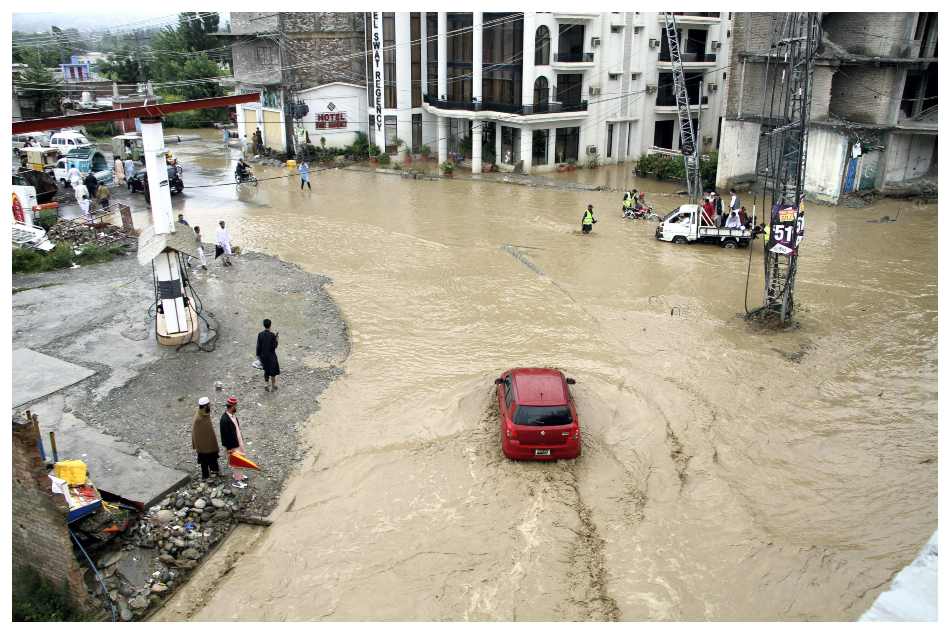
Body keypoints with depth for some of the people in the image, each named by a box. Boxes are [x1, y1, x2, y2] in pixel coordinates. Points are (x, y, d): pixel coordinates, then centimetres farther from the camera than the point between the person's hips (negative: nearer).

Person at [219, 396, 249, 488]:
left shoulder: (233, 414, -2)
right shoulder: (225, 419, -30)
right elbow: (225, 435, -25)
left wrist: (241, 438, 18)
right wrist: (229, 448, -20)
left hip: (238, 441, 9)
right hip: (232, 445, -9)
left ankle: (236, 474, 43)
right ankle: (236, 480, 18)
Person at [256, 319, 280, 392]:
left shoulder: (260, 334, -7)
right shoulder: (272, 335, -18)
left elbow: (258, 346, -2)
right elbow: (274, 346, -14)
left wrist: (258, 355, 9)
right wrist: (276, 339, -2)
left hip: (263, 355, 4)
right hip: (271, 356, -3)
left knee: (266, 370, 21)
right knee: (273, 371, 13)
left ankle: (265, 384, 11)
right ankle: (273, 386, 22)